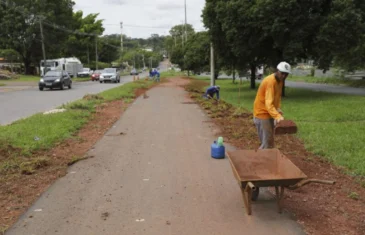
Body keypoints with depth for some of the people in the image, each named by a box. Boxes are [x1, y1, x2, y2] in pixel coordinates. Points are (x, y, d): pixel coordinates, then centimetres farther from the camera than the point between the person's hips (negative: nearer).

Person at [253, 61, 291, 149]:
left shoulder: (280, 80, 3)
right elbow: (268, 103, -36)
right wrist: (278, 116, -47)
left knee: (269, 141, 14)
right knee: (267, 142, -9)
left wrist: (278, 108, -2)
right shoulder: (270, 81, -26)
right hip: (262, 113, -9)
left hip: (270, 113, 9)